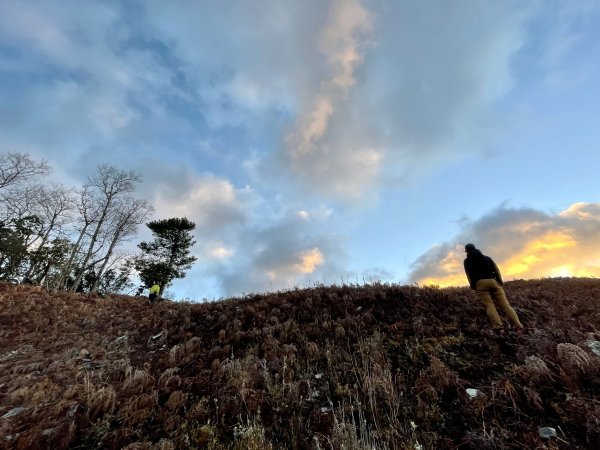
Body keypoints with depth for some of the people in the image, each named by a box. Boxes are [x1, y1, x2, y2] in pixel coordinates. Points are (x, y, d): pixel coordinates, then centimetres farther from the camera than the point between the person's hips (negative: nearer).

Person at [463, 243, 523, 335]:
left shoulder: (467, 261, 15)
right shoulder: (487, 258, 25)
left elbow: (469, 274, 3)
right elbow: (496, 269, 13)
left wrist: (473, 286, 1)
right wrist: (500, 282, 10)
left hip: (480, 283, -3)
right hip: (493, 281, 3)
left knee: (489, 306, -10)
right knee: (505, 304, -2)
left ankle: (498, 327, -23)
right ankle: (517, 326, -14)